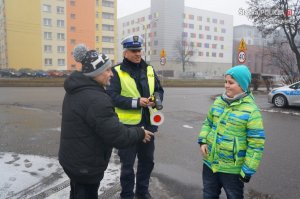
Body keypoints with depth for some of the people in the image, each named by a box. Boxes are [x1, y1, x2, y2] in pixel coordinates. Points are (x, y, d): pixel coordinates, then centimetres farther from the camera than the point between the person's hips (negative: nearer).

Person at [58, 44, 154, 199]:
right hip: (85, 165, -10)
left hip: (72, 158, 10)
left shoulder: (77, 90, 3)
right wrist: (140, 134, -11)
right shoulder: (96, 99, -29)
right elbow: (117, 136, -27)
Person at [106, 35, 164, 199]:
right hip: (128, 125, -5)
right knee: (127, 164, 9)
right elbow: (112, 97, -17)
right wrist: (136, 102, -23)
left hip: (147, 124, 6)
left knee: (147, 160, 20)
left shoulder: (149, 69, 8)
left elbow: (159, 90, 13)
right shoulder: (117, 72, -8)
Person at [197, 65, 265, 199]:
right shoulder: (218, 101, 1)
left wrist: (248, 170, -14)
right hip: (210, 162, 6)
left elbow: (256, 144, -16)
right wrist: (203, 141, -3)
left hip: (232, 168, -5)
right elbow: (208, 123, 14)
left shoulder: (251, 110, -17)